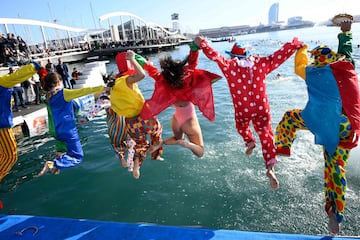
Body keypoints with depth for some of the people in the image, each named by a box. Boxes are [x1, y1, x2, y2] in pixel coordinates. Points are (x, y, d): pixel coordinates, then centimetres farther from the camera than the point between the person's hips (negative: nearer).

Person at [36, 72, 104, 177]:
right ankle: (52, 164, -18)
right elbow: (82, 91, -19)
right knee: (77, 157, -2)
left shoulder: (48, 96, 3)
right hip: (67, 130, -8)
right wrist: (101, 88, -19)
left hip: (55, 130, 8)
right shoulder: (63, 93, -14)